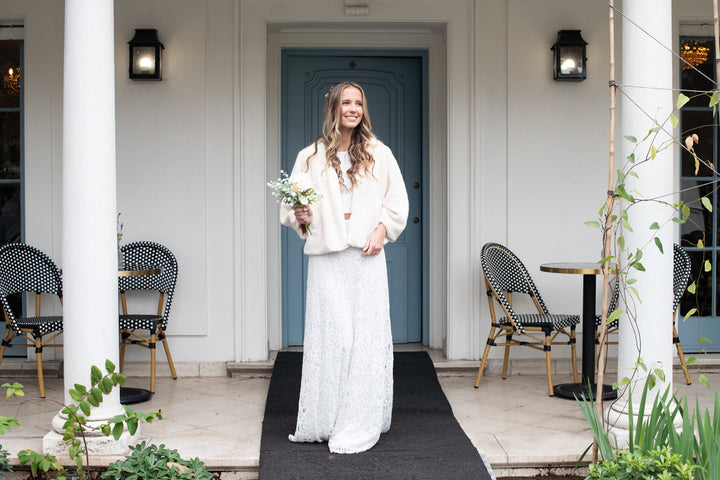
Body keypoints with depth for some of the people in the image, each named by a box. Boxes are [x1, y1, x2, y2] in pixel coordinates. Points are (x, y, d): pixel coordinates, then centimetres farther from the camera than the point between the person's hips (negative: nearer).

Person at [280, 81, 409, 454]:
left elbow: (397, 200, 12)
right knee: (327, 334, -2)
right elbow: (290, 206, 9)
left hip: (366, 256, 1)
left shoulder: (379, 154, 10)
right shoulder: (310, 157, 8)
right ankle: (322, 422, 8)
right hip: (326, 257, 0)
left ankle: (357, 427, 7)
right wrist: (300, 217, -13)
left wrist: (382, 229, -3)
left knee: (365, 335, -1)